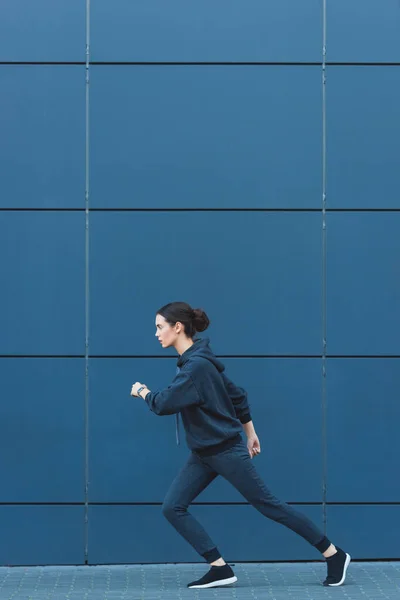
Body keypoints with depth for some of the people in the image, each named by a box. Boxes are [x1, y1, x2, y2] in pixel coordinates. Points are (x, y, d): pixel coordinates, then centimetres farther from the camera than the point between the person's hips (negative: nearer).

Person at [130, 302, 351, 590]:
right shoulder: (196, 360, 7)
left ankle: (334, 555, 12)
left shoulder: (197, 366, -24)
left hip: (226, 450, -9)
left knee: (270, 505, -1)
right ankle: (220, 569, 0)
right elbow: (237, 394, 14)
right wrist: (250, 433, 21)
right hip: (203, 453, 9)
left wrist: (143, 391, -3)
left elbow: (164, 404, -25)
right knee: (173, 507, 0)